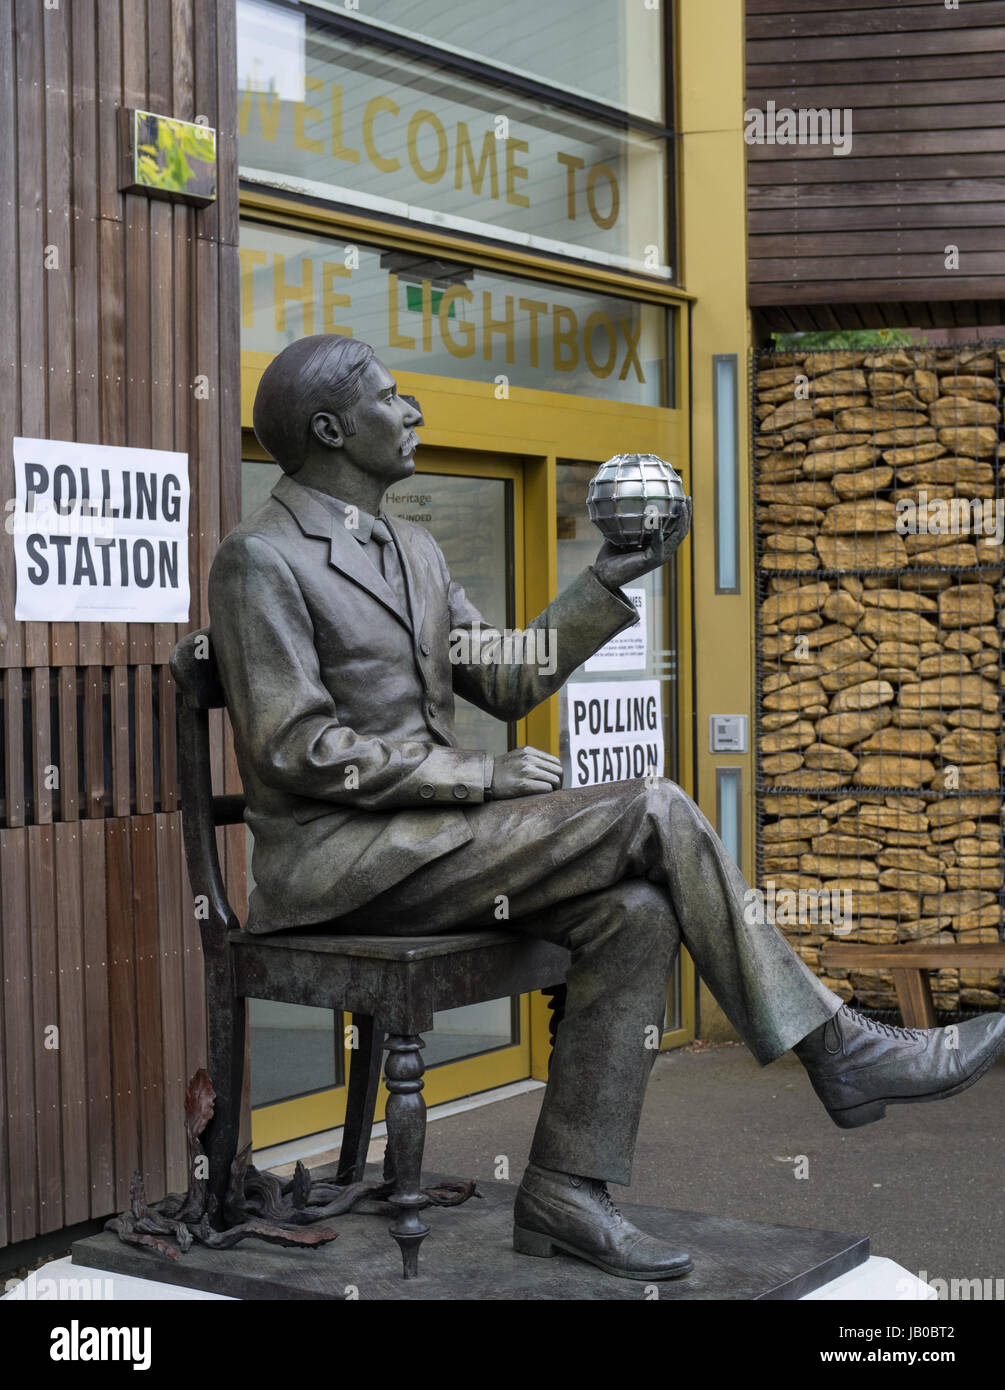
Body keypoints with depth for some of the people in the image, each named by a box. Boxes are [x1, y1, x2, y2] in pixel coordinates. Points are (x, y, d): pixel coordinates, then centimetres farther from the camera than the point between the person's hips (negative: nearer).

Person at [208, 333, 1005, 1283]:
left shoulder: (413, 553, 18)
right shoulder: (258, 560, -9)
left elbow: (506, 684, 18)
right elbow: (296, 749, -17)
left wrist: (607, 582, 7)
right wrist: (481, 776, -16)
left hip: (420, 844, 8)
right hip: (334, 864, -8)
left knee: (636, 913, -17)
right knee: (654, 815, -19)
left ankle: (565, 1189, -10)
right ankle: (837, 1050, -9)